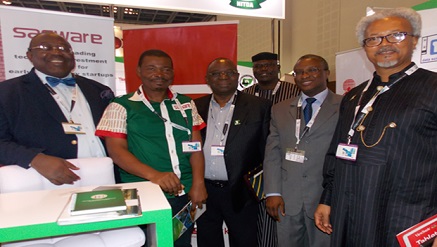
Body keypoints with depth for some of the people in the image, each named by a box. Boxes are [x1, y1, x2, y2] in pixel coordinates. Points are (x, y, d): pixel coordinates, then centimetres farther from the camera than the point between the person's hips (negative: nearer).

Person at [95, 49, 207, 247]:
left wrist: (198, 184, -8)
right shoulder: (121, 106, -4)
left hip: (185, 194, 4)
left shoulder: (186, 104, 7)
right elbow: (116, 150, -11)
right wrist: (154, 175, -25)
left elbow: (195, 146, 4)